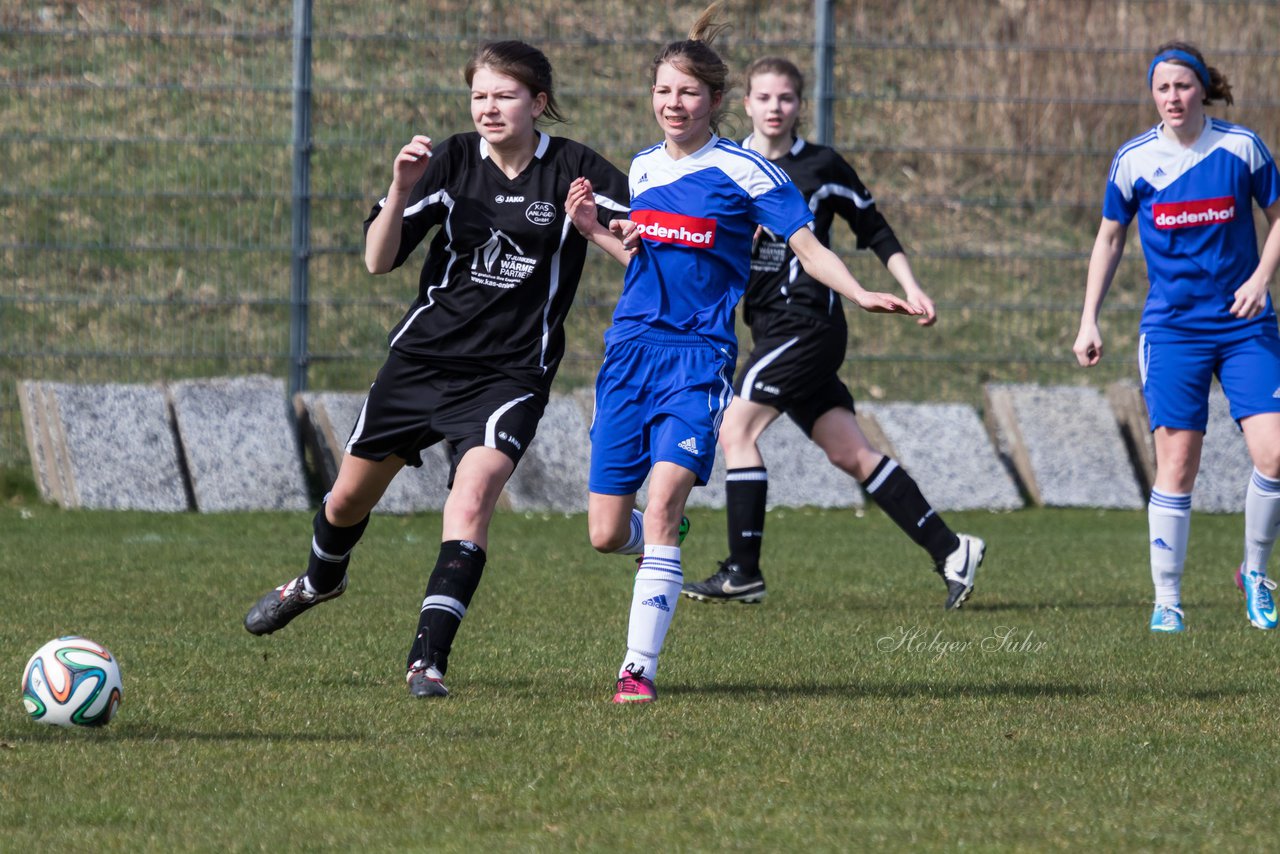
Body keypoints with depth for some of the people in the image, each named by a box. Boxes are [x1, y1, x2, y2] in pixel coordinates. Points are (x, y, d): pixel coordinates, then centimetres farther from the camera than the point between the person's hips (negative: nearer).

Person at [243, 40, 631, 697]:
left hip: (509, 372, -3)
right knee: (352, 493, 17)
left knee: (472, 498, -26)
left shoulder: (575, 170, -8)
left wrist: (593, 223, -30)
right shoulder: (452, 161, -3)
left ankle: (428, 658, -23)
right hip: (422, 357, 3)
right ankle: (320, 581, 50)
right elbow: (379, 260, -5)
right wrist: (401, 190, -22)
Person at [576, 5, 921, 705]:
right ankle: (662, 542, 36)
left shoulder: (742, 171, -4)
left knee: (662, 503, -21)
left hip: (699, 353, -5)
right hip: (631, 347, 5)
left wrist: (862, 295, -18)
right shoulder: (643, 168, 12)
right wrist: (609, 235, 5)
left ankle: (640, 667, -18)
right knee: (606, 533, 0)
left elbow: (807, 247, -3)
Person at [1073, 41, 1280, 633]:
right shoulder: (1134, 160, -1)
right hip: (1171, 330, 0)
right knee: (1177, 463, -5)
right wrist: (1089, 321, 7)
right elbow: (1109, 239, 11)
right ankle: (1166, 601, 4)